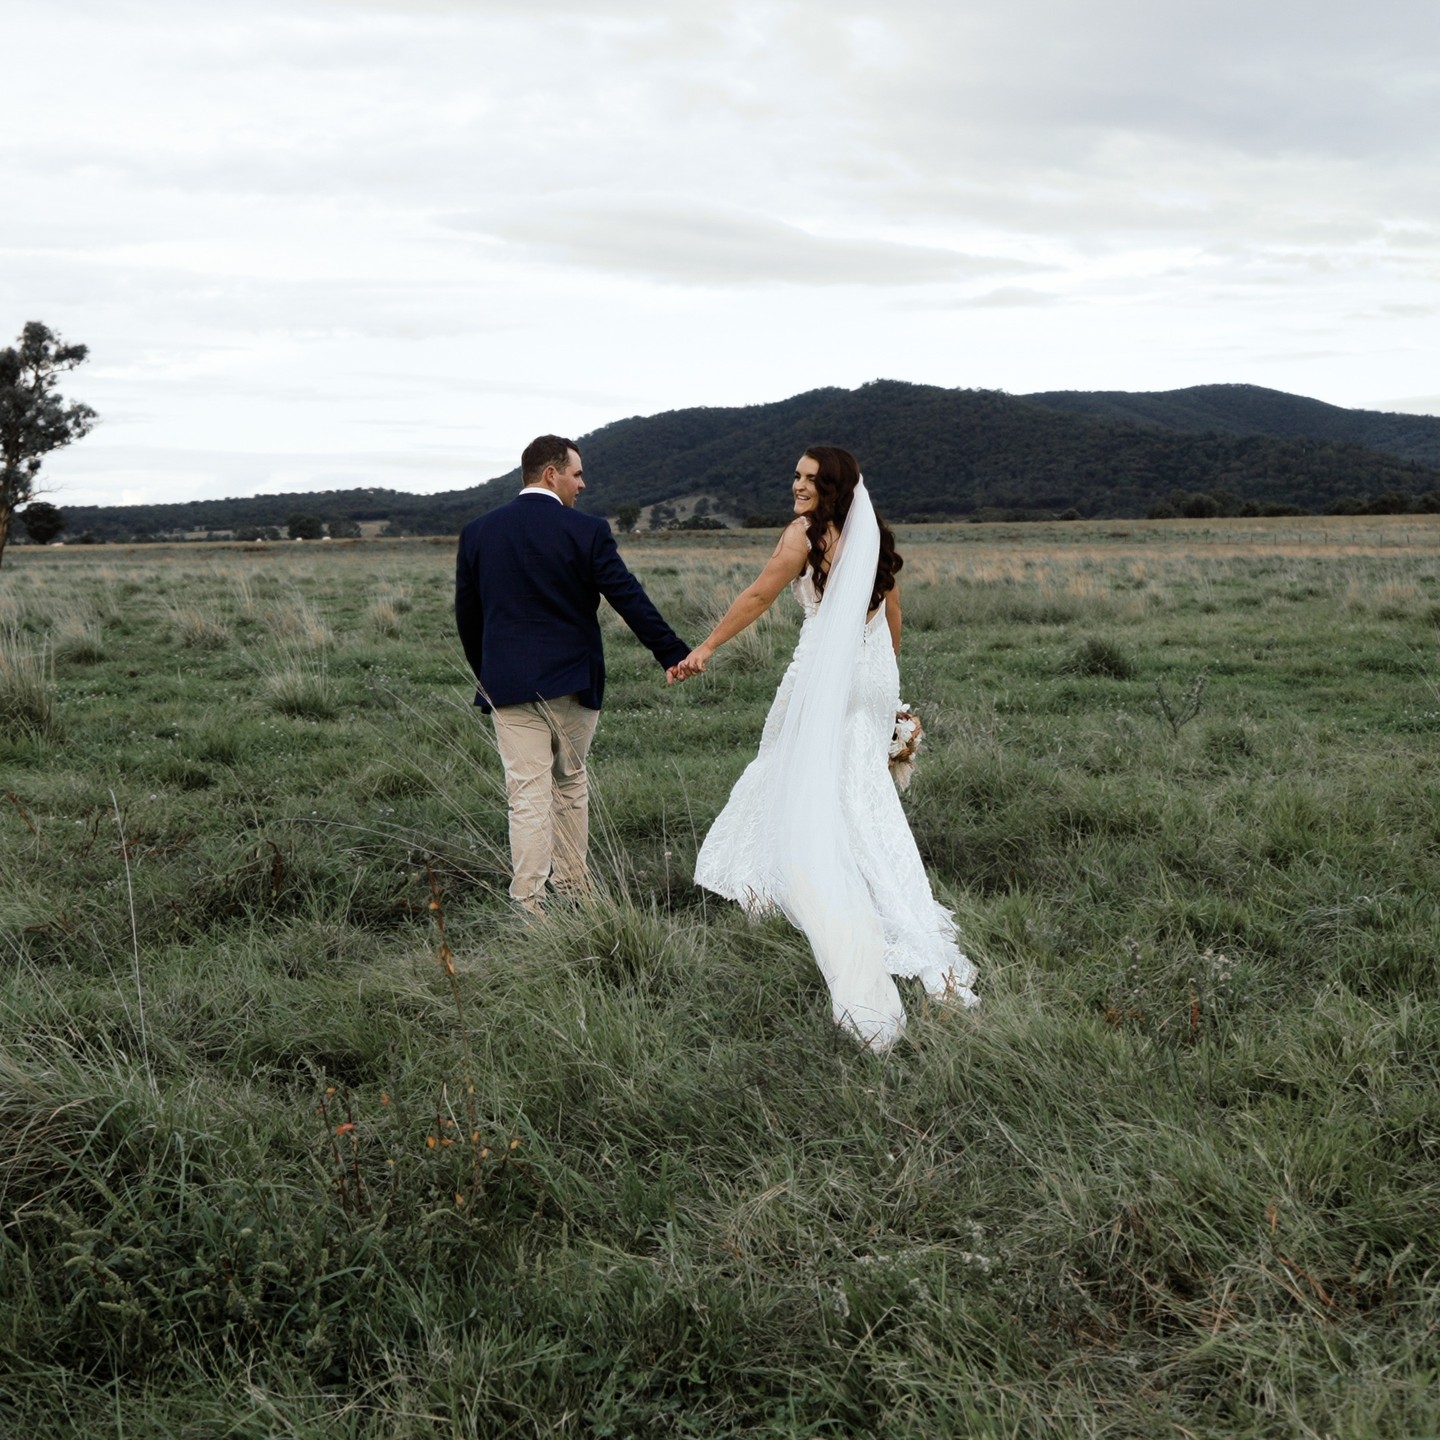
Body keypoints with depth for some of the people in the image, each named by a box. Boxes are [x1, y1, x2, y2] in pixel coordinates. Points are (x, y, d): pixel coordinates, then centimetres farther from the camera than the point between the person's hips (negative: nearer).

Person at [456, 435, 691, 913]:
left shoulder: (477, 532, 3)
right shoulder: (587, 530, -7)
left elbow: (466, 614, 9)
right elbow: (628, 598, -8)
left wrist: (485, 674, 21)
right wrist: (673, 654, -1)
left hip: (508, 684, 1)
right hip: (571, 679, -1)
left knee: (528, 797, 0)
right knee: (571, 786, 16)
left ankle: (527, 906, -4)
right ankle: (574, 890, 26)